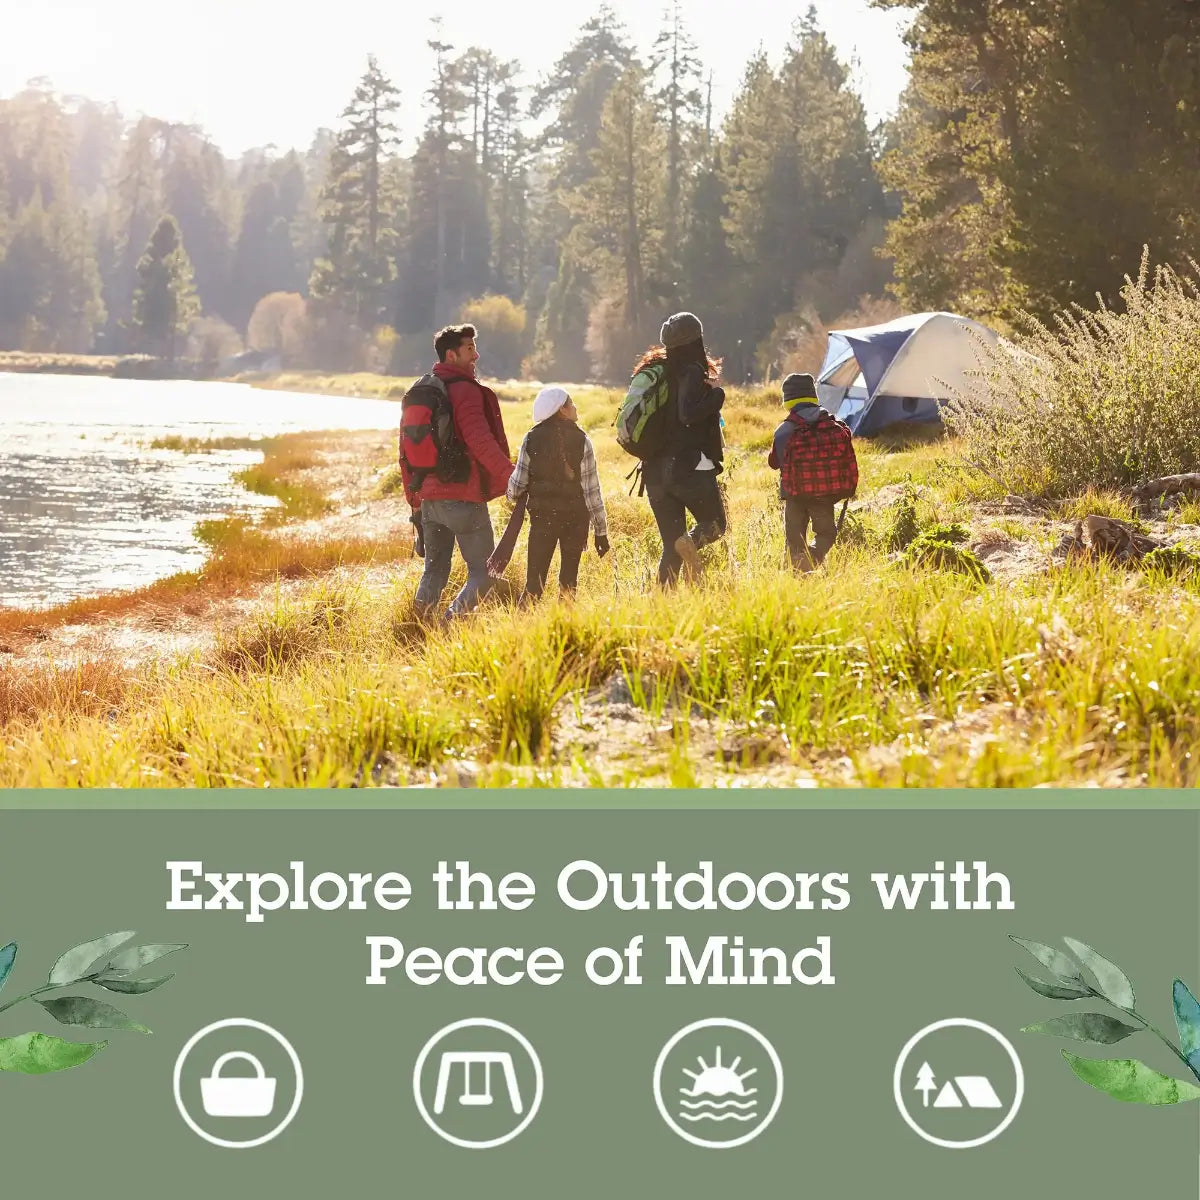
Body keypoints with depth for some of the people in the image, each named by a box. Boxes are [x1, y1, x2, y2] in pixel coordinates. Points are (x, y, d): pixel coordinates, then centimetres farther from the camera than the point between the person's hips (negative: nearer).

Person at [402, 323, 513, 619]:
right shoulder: (465, 390, -10)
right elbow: (481, 442, -21)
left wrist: (414, 499, 24)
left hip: (429, 498, 7)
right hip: (463, 498, -7)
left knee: (434, 571, 17)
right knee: (483, 572, -2)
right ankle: (452, 623, -20)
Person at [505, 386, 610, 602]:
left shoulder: (532, 439, -3)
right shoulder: (581, 441, -8)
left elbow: (517, 485, -4)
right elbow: (591, 490, -8)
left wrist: (513, 494, 21)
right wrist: (601, 530, -3)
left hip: (541, 515, 1)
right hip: (575, 517, -1)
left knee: (535, 579, 3)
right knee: (569, 580, 8)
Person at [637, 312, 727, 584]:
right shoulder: (692, 372, -9)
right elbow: (688, 414, -24)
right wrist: (716, 396, -10)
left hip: (656, 473, 6)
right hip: (690, 468, -6)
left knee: (671, 546, 9)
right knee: (714, 524, 10)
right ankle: (691, 541, -21)